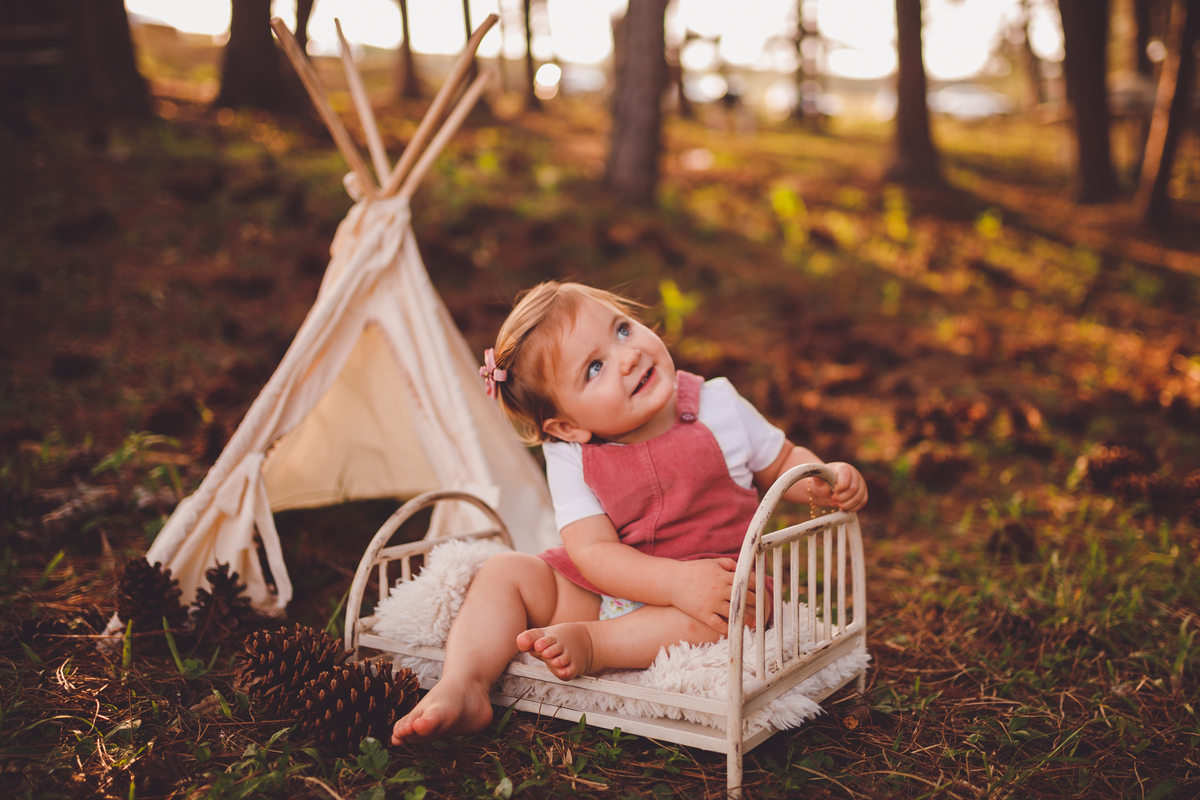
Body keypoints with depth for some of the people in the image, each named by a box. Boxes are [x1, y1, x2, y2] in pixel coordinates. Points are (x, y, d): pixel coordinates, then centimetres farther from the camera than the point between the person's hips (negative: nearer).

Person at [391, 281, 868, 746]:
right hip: (597, 592, 1)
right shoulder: (570, 458, -12)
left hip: (714, 576, -1)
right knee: (504, 573, -12)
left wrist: (825, 481, -16)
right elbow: (592, 552, -21)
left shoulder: (717, 407, -8)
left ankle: (589, 644, -32)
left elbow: (781, 463, 8)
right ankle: (462, 687, -27)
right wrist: (678, 581, -37)